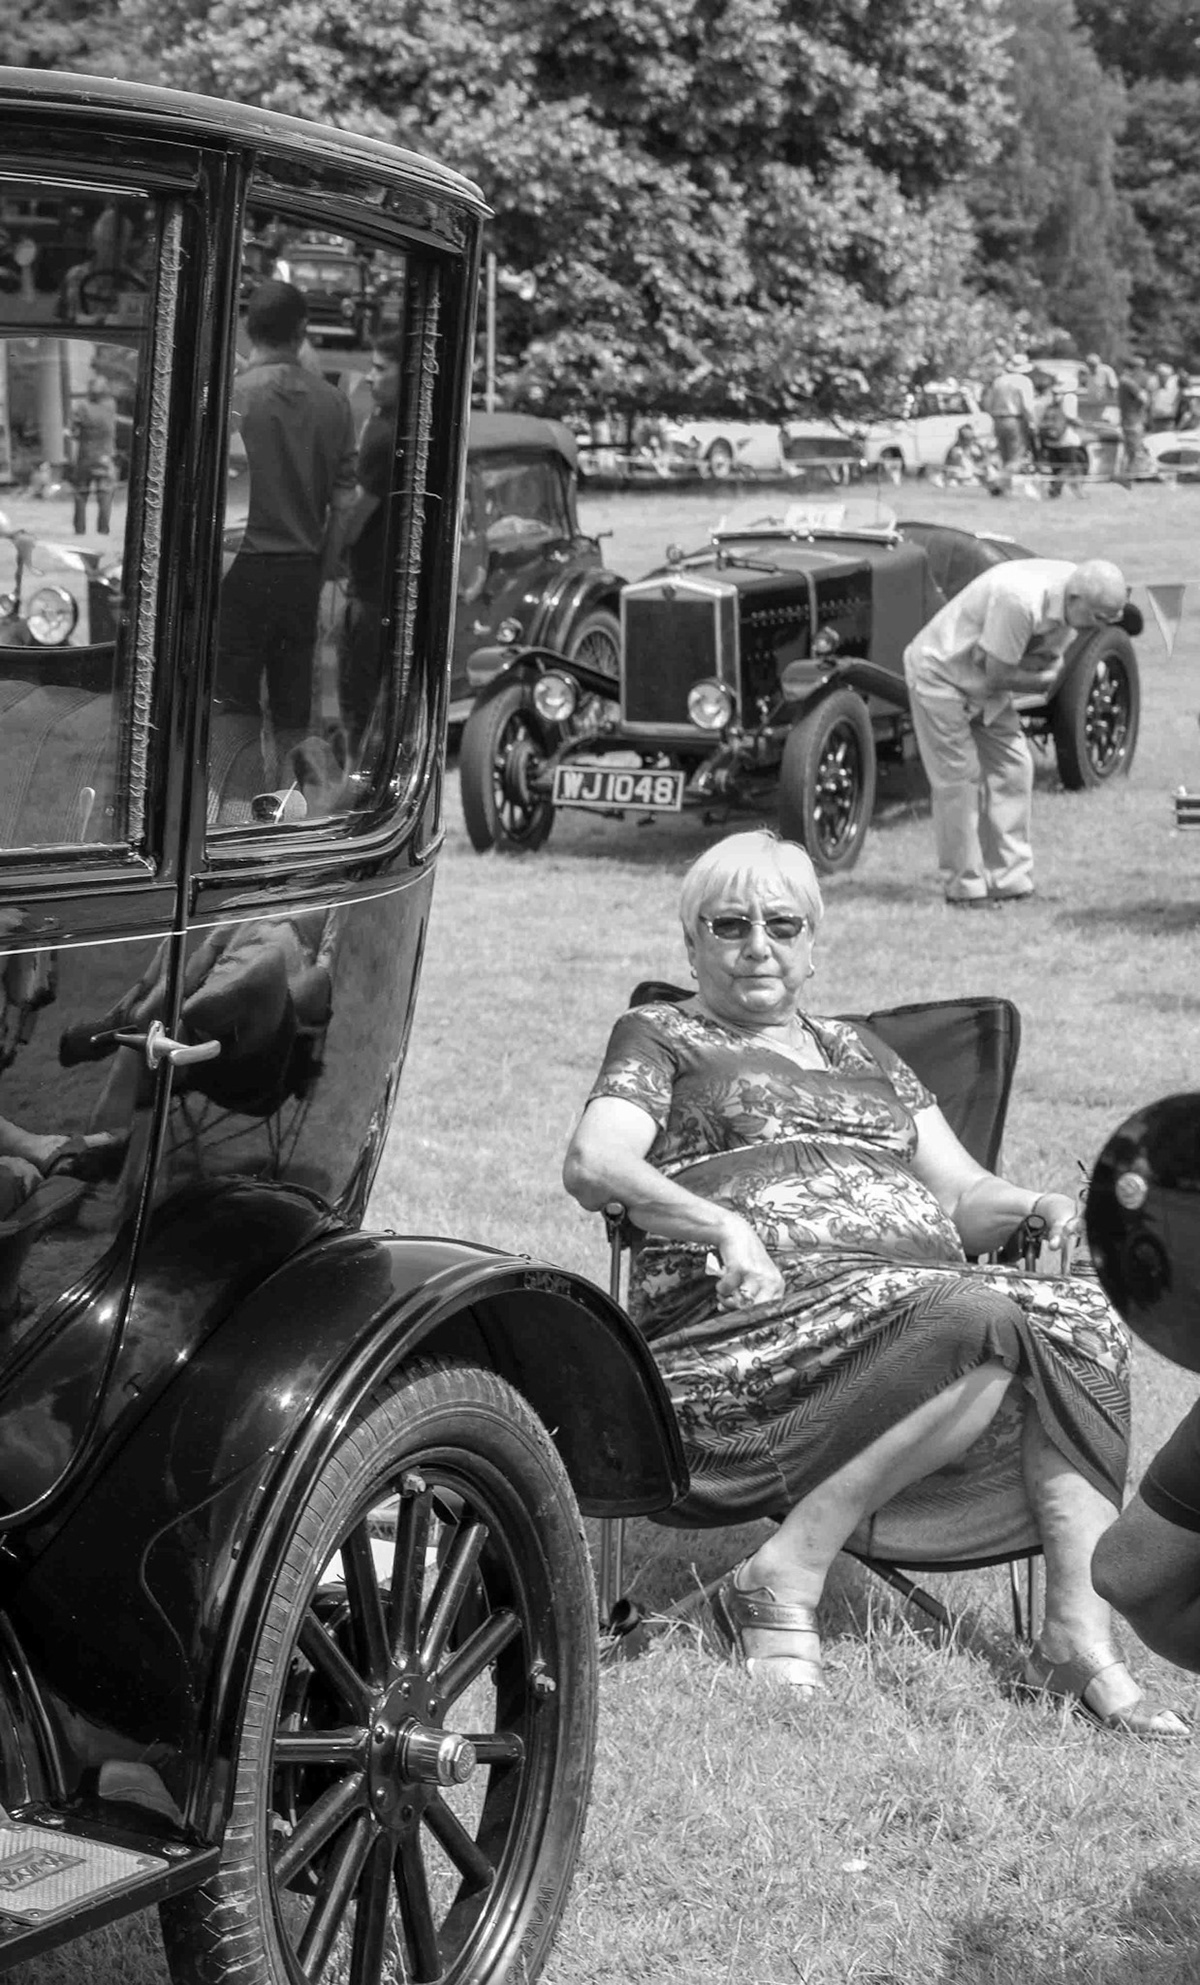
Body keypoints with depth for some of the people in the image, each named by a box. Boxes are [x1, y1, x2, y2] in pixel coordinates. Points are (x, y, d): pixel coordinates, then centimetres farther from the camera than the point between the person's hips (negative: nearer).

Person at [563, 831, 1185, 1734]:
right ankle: (784, 1579, -24)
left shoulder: (862, 1051, 31)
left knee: (1080, 1320, -23)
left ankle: (1080, 1637, -28)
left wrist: (1039, 1206, 0)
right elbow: (592, 1164, -3)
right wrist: (722, 1226, -19)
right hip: (758, 1319, -6)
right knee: (978, 1327, -33)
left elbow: (963, 1194, 23)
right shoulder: (661, 1036, 16)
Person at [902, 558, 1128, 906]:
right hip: (941, 676, -8)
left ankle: (1010, 882, 6)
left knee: (1013, 769, 2)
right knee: (959, 779, -7)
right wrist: (1044, 677, -16)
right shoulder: (1020, 600, -38)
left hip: (986, 683, 8)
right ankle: (964, 887, 3)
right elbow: (998, 675, -30)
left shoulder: (1073, 604, -12)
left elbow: (1050, 663, -4)